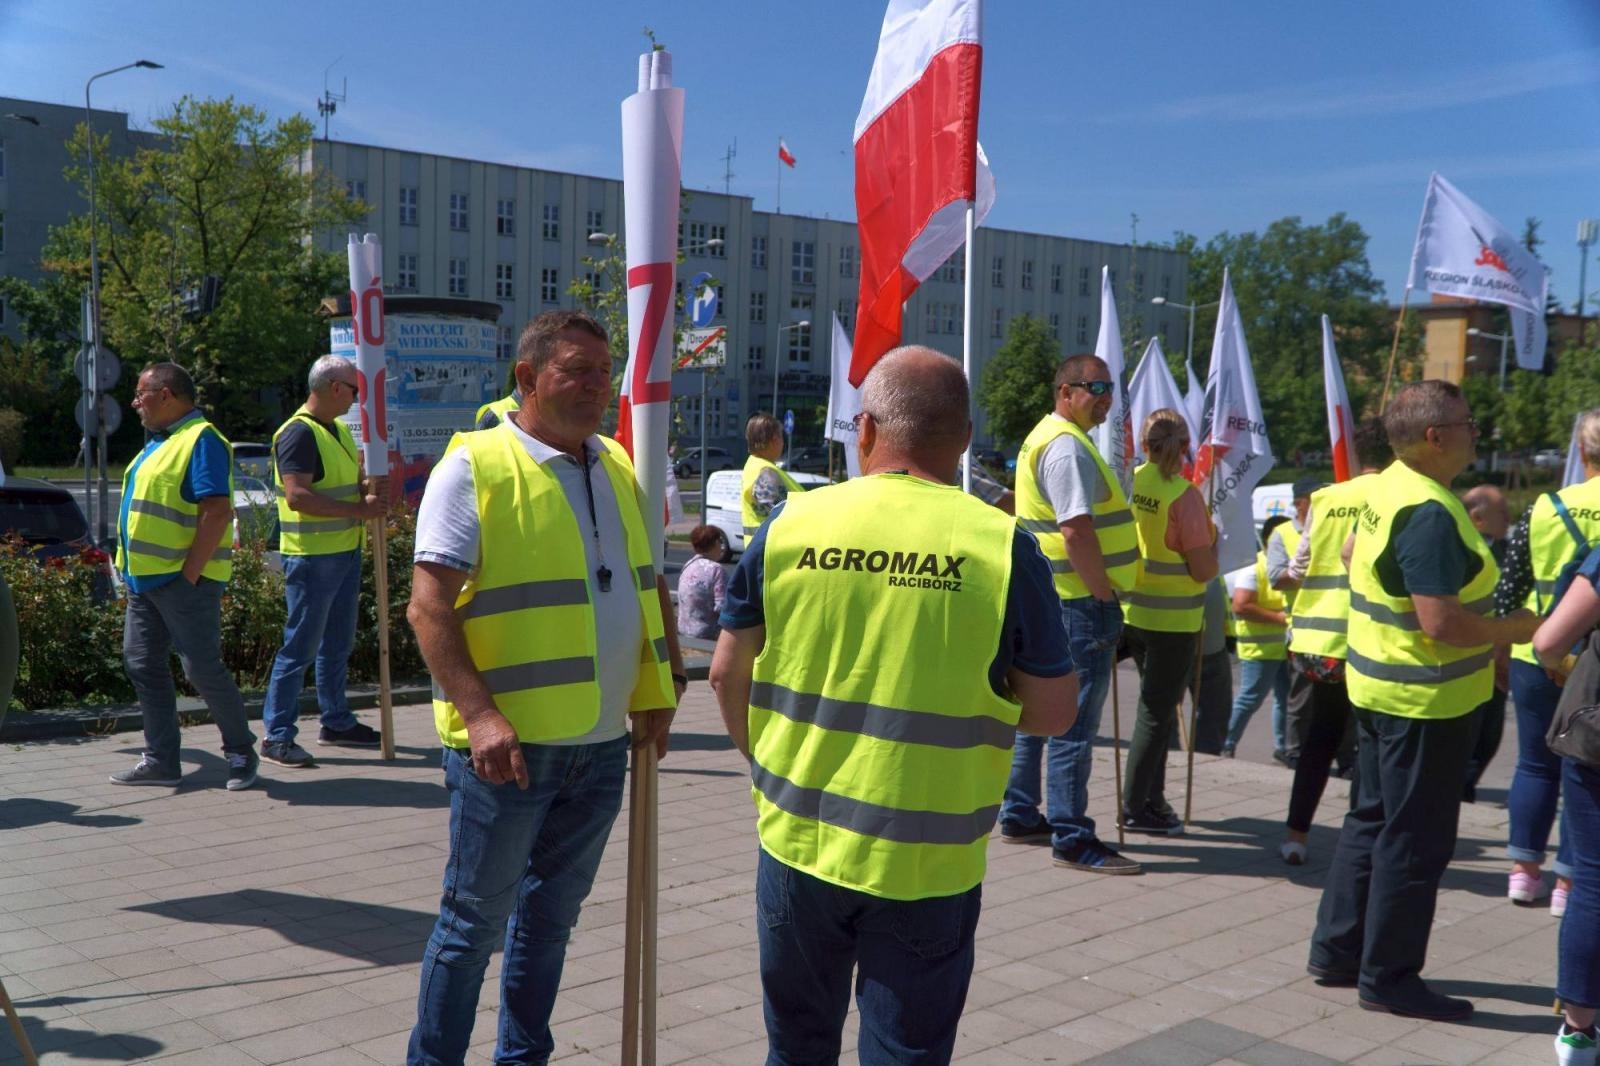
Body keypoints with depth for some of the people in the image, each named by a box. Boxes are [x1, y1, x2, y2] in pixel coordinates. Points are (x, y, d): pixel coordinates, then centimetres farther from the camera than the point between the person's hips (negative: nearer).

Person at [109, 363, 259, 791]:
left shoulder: (201, 440, -13)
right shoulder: (159, 442, 17)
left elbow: (218, 513, -21)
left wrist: (189, 574, -21)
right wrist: (130, 570, 15)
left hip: (183, 579, -10)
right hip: (143, 578, 10)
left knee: (202, 668, -5)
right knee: (143, 665, 9)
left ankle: (241, 752, 11)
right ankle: (161, 760, 17)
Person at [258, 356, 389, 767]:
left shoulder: (340, 430, 15)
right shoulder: (299, 433, -15)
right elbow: (298, 496, -24)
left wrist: (371, 489, 2)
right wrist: (359, 509, -23)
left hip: (345, 551, 9)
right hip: (311, 556, -9)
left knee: (337, 644, 17)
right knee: (300, 647, -5)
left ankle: (337, 722, 28)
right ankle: (277, 736, 1)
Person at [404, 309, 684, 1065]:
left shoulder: (615, 469, 10)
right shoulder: (474, 467, -10)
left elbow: (644, 584, 19)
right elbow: (428, 606, -15)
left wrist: (657, 690, 9)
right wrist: (477, 713, -25)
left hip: (602, 742, 6)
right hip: (511, 742, -6)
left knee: (552, 910, 18)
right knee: (476, 917, 5)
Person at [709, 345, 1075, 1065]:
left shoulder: (791, 524, -4)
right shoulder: (1002, 544, -10)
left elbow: (728, 673, 3)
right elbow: (1052, 711, -3)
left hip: (799, 839, 2)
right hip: (928, 863, -2)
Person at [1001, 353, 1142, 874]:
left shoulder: (1044, 437, 17)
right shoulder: (1069, 446, -16)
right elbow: (1076, 532, -25)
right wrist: (1104, 594, -16)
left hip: (1045, 596, 11)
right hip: (1078, 601, -10)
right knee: (1074, 722, -5)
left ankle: (1019, 815, 25)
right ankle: (1072, 838, 0)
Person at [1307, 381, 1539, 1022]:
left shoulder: (1388, 487, 5)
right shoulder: (1429, 513, -25)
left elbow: (1353, 552, 23)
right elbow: (1441, 624, -28)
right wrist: (1514, 629, -14)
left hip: (1380, 685, 10)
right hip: (1424, 699, -10)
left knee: (1372, 820, 18)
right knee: (1416, 841, 2)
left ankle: (1336, 950, 28)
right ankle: (1388, 978, 13)